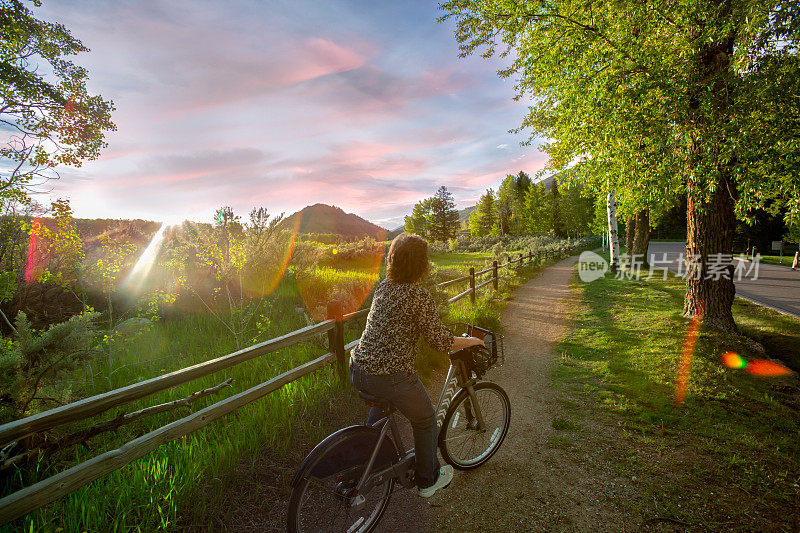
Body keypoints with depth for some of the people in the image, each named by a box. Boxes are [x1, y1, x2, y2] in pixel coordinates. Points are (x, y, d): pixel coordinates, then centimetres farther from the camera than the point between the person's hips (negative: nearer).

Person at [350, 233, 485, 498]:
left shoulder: (383, 286, 7)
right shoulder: (419, 295, -16)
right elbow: (440, 341, -13)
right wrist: (471, 341, 5)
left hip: (358, 368, 8)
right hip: (391, 375, -7)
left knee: (381, 406, 37)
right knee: (425, 421, 19)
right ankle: (428, 481, 39)